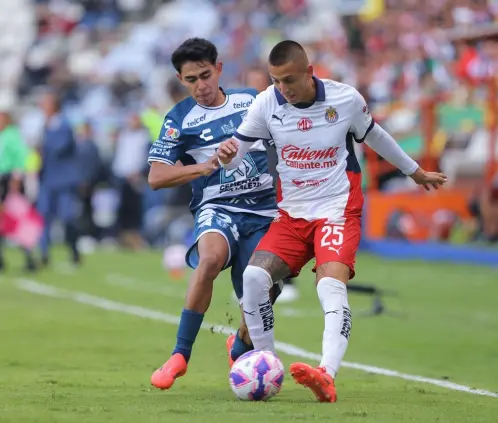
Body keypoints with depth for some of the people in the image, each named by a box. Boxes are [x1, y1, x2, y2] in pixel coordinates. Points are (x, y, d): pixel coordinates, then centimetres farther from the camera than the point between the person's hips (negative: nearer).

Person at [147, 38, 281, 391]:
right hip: (218, 208, -3)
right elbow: (156, 177, -5)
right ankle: (180, 354, -28)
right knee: (211, 257, -37)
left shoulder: (252, 101, 10)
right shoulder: (180, 119, 2)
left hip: (266, 211, 3)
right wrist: (205, 166, -15)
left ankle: (240, 349, 32)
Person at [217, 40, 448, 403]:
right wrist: (227, 156, -27)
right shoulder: (266, 104, -6)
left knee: (331, 285, -28)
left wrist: (415, 172, 27)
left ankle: (327, 376, -46)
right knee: (254, 276, -19)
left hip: (338, 212, -3)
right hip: (292, 214, 3)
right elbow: (236, 153, 0)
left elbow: (374, 136, 12)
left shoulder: (346, 99, -8)